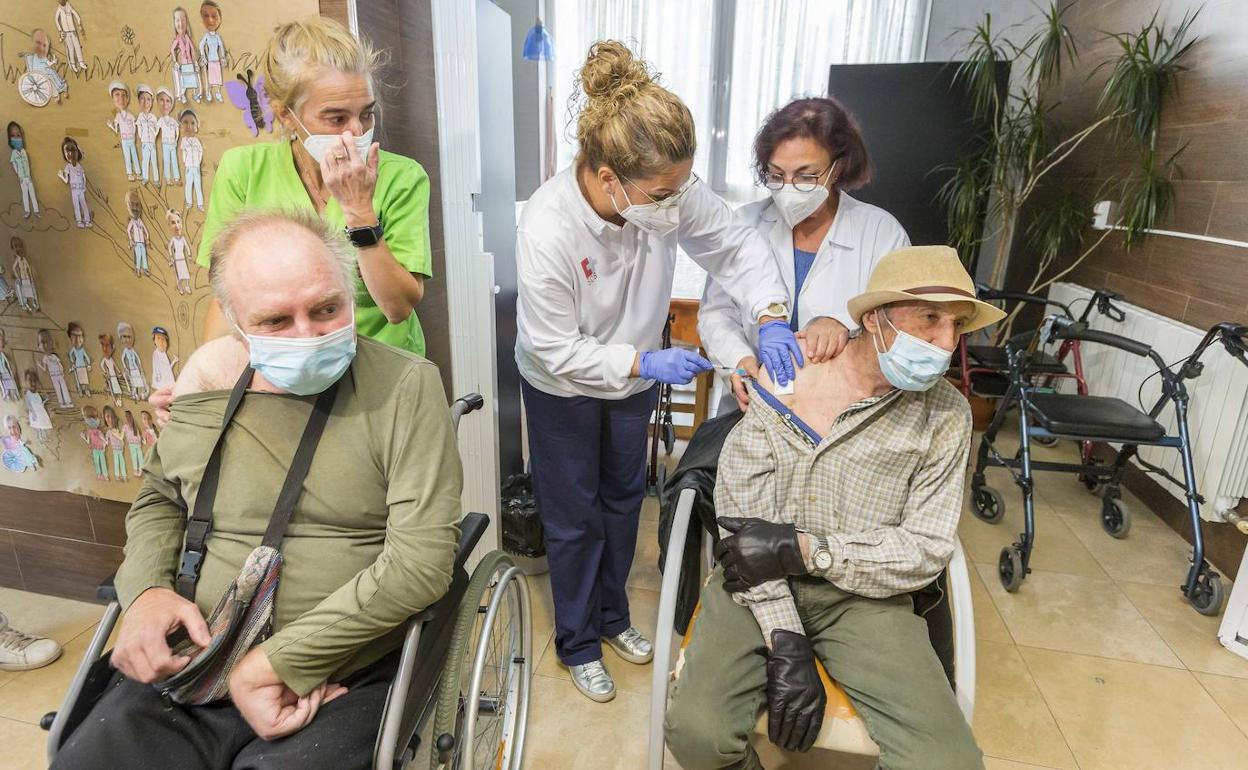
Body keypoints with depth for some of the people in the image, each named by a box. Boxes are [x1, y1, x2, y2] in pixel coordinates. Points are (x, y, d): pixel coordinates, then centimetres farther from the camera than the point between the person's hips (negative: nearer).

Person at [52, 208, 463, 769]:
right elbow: (159, 498, 21)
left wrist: (276, 661, -16)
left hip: (344, 684, -4)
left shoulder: (405, 385, -11)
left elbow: (422, 555, -17)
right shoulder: (206, 383, 3)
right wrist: (146, 589, 1)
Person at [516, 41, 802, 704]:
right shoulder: (546, 228, -35)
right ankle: (577, 644, 37)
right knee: (574, 518, 10)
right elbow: (558, 350, -27)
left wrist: (772, 318, -23)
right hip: (563, 387, -5)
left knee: (624, 499, 21)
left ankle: (612, 616, 47)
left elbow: (735, 246, -9)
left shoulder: (671, 194, -23)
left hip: (634, 375, 5)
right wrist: (646, 363, -34)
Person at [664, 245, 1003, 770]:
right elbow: (742, 524, -10)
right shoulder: (780, 380, -7)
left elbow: (927, 550, -5)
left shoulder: (945, 415, -3)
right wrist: (785, 642, -17)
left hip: (863, 595, 2)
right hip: (759, 586, -1)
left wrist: (804, 548, -16)